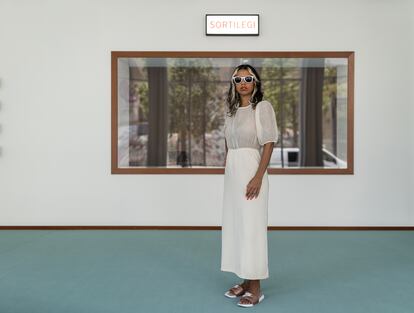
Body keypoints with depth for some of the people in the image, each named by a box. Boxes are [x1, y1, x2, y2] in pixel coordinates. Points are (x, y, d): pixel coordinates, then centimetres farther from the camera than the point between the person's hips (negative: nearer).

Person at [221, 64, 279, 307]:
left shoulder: (263, 107, -5)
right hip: (232, 173, 7)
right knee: (234, 225, 10)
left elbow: (269, 144, -11)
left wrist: (258, 177, -18)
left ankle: (256, 288, 6)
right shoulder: (232, 109, 14)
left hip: (252, 171, -7)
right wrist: (227, 173, 12)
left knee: (252, 227, -4)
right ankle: (246, 280, 22)